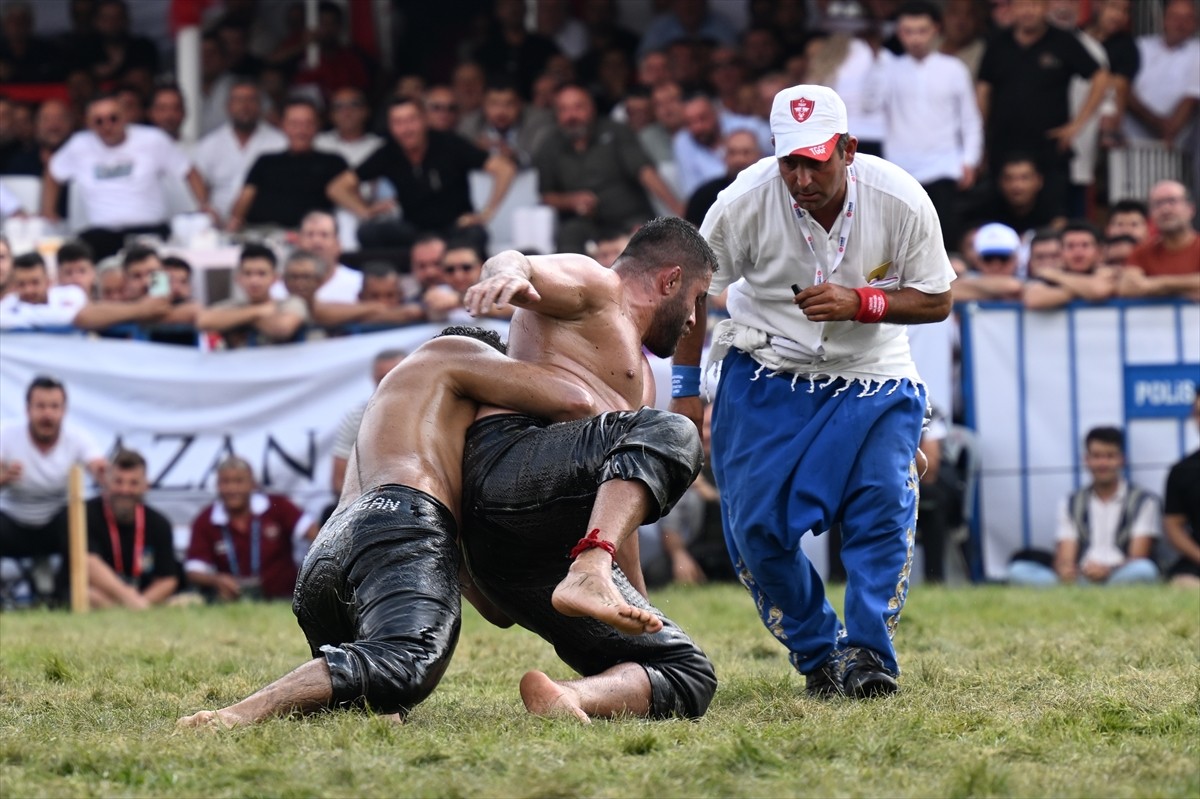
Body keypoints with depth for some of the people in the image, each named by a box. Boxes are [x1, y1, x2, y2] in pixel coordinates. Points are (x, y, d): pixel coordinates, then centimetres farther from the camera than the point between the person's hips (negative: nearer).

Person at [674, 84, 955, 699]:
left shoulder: (901, 202, -19)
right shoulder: (744, 203, -20)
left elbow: (936, 301, -8)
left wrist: (860, 303, -25)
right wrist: (685, 389, -1)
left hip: (872, 379, 0)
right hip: (766, 373, 0)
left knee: (882, 512, -16)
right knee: (755, 525, -6)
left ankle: (865, 653, -12)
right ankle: (816, 653, 8)